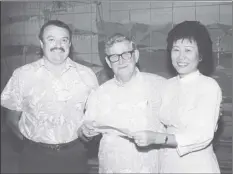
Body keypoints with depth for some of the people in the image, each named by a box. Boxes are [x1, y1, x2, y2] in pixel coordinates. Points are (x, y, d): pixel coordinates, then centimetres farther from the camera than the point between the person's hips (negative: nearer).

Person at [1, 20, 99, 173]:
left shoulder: (86, 74, -2)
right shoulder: (22, 74, -5)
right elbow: (13, 118, 2)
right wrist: (31, 141, -3)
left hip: (75, 155, 1)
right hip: (36, 156, -1)